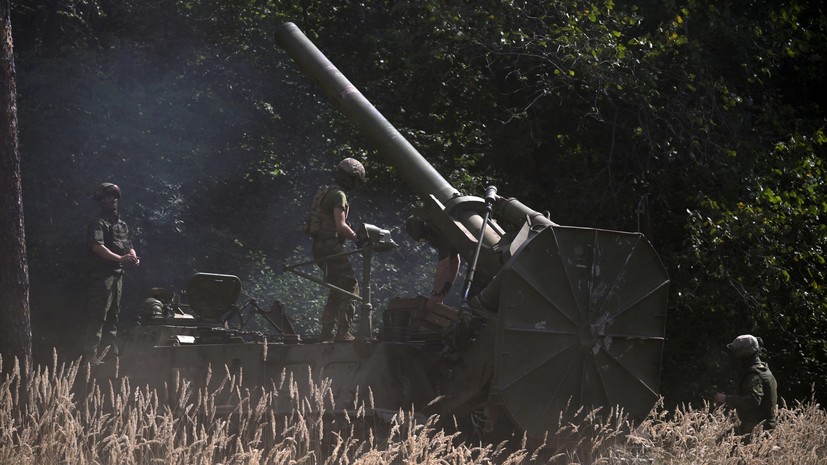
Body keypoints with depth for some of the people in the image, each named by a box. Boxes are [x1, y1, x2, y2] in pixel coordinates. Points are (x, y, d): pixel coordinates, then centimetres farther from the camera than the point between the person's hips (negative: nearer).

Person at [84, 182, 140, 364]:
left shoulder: (122, 224, 21)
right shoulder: (98, 223, -6)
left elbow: (129, 246, 24)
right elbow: (97, 246, -19)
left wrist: (133, 257, 0)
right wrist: (120, 258, -25)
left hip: (117, 273, 9)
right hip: (102, 273, -9)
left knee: (113, 314, 14)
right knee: (98, 315, -13)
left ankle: (110, 350, 22)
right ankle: (92, 354, -15)